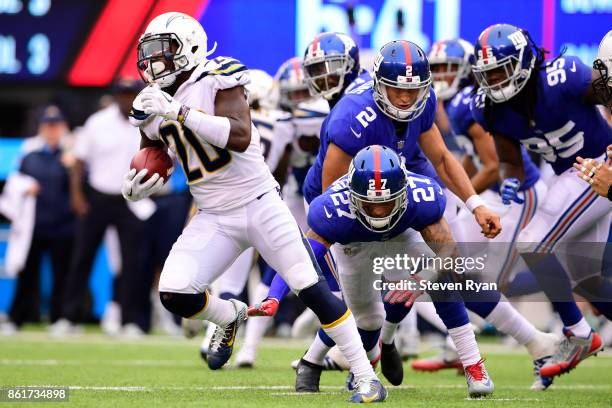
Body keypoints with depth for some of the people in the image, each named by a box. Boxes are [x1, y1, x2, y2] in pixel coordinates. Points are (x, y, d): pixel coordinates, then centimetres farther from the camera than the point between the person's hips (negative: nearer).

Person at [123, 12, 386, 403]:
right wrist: (133, 188, -4)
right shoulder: (155, 105, 6)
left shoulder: (217, 82, -12)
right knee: (174, 293, -12)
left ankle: (367, 377, -3)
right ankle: (229, 316, 20)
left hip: (260, 205, -5)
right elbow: (153, 169, 19)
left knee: (313, 289, -10)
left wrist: (181, 112, -30)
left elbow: (241, 136, -28)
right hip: (214, 219, 5)